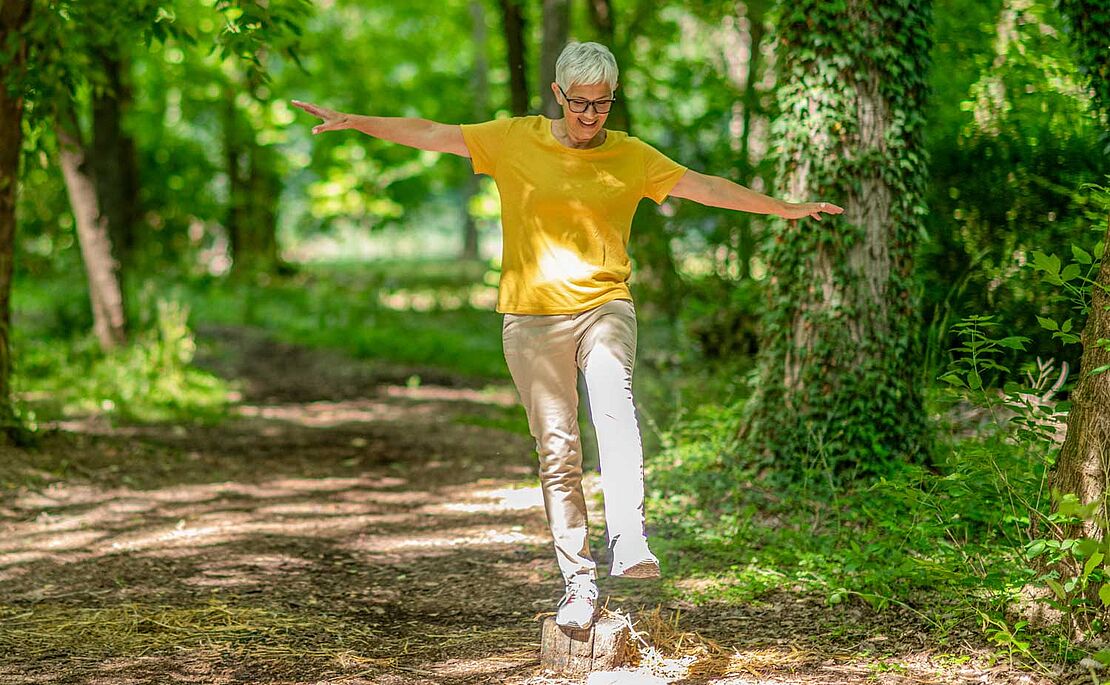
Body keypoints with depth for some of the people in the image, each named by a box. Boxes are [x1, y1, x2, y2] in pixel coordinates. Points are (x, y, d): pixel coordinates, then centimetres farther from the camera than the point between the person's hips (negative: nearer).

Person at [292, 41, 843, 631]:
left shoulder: (631, 156, 8)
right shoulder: (514, 140, 5)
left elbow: (704, 187, 11)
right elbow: (431, 135, 6)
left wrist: (785, 208, 11)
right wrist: (352, 122, 2)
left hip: (604, 307, 0)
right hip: (532, 316, 0)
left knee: (614, 404, -28)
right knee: (558, 450, -1)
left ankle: (629, 543, -38)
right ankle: (579, 584, 3)